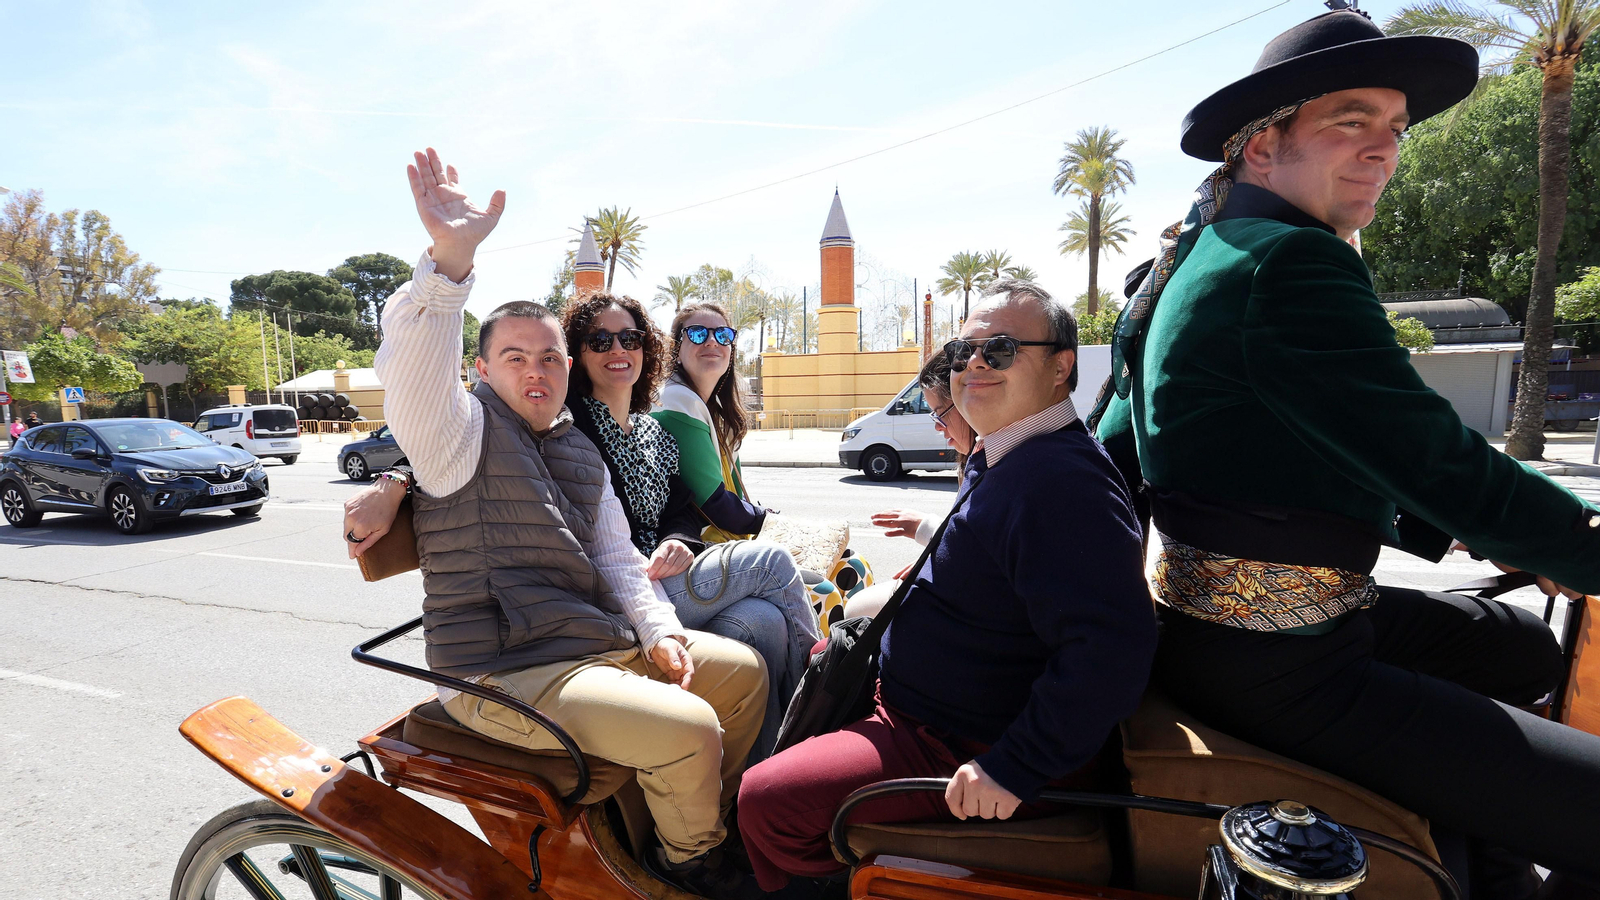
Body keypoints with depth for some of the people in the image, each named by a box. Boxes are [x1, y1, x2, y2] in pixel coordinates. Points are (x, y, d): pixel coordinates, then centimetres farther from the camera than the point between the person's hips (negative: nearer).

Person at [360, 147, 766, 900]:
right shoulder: (460, 429, -6)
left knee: (741, 669, 10)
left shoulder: (581, 451, 15)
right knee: (687, 729, -22)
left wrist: (658, 630, 0)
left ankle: (711, 824, 29)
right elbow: (413, 371, -30)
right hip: (504, 675, -8)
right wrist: (450, 258, -44)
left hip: (605, 645, 8)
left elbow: (615, 555, 14)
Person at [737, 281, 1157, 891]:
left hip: (967, 753, -10)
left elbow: (1112, 647, -35)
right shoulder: (1000, 460, 7)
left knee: (764, 798, -19)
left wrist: (1014, 769, -31)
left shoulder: (1061, 480, -28)